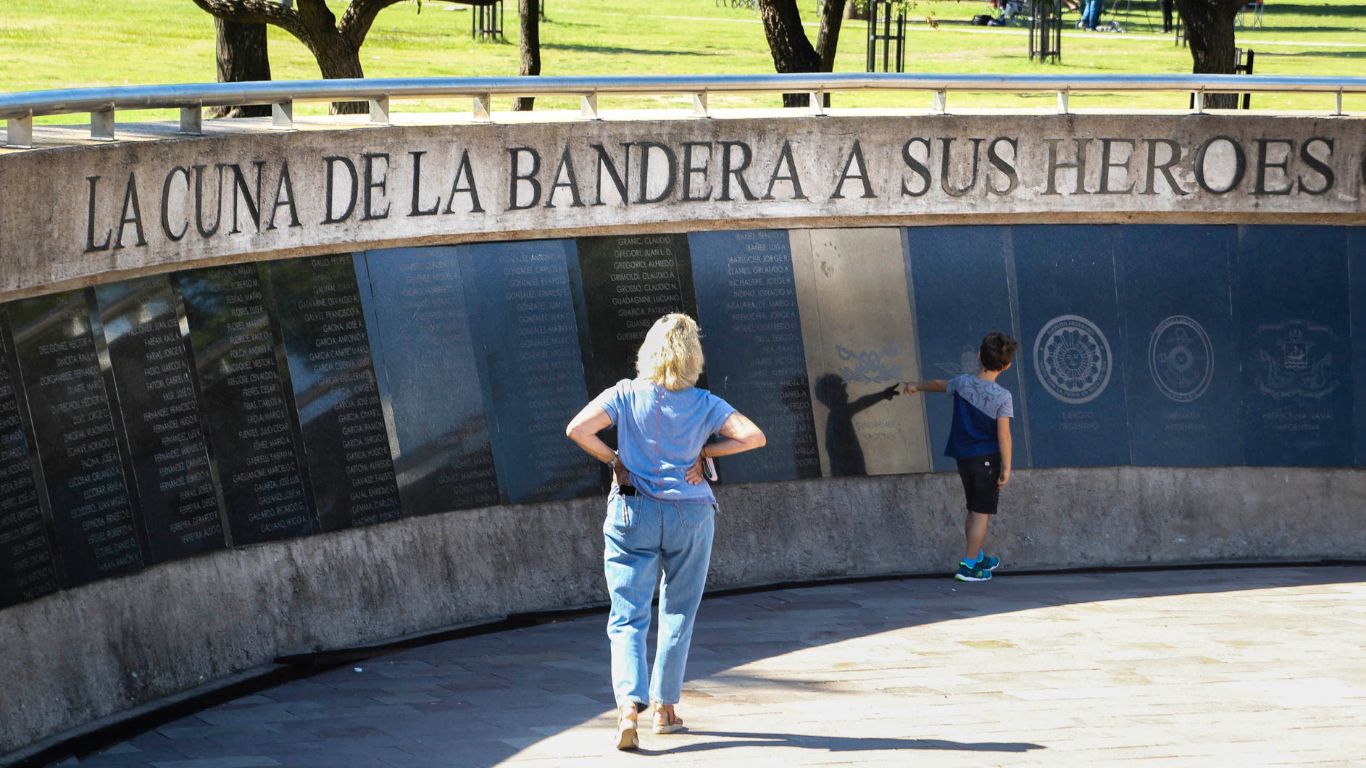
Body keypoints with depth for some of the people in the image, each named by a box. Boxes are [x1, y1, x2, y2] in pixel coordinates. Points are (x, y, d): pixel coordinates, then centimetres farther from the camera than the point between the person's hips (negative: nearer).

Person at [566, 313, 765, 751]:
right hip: (691, 515, 0)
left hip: (633, 513, 0)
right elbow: (754, 436, -12)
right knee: (678, 614, 16)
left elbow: (577, 430, -13)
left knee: (627, 617, -1)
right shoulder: (705, 405, -3)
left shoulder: (626, 395, -3)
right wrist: (706, 452, -1)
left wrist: (612, 459, 1)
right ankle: (665, 707, 20)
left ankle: (629, 704, -21)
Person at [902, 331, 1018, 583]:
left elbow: (939, 385, 20)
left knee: (973, 512, 20)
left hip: (964, 456, 5)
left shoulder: (962, 383, -1)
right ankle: (968, 566, -4)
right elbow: (1003, 435, -18)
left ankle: (978, 556, 34)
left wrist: (917, 387, 39)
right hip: (988, 458, -5)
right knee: (982, 513, 0)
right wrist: (1006, 467, -14)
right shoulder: (1002, 397, -14)